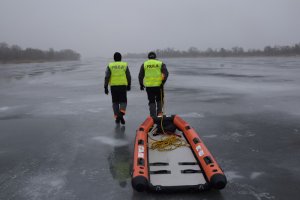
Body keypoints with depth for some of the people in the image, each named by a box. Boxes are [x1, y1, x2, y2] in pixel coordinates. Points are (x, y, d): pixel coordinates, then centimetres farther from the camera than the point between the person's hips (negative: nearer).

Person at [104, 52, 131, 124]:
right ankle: (121, 114, -16)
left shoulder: (110, 65, 3)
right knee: (123, 101, 8)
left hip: (113, 86, 1)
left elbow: (107, 77, -4)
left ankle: (117, 118, 13)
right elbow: (129, 76, 4)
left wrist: (105, 87, -1)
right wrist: (129, 85, 16)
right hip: (123, 86, -1)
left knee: (115, 102, 12)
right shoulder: (125, 65, 3)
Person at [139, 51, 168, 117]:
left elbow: (140, 76, 7)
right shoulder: (161, 63, 6)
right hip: (159, 85, -1)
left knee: (151, 101, 10)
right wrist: (163, 82, -11)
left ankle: (153, 116, 7)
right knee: (160, 100, 18)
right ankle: (159, 113, 7)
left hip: (149, 86, 1)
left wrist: (141, 84, 15)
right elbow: (166, 73, -7)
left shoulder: (144, 64, 8)